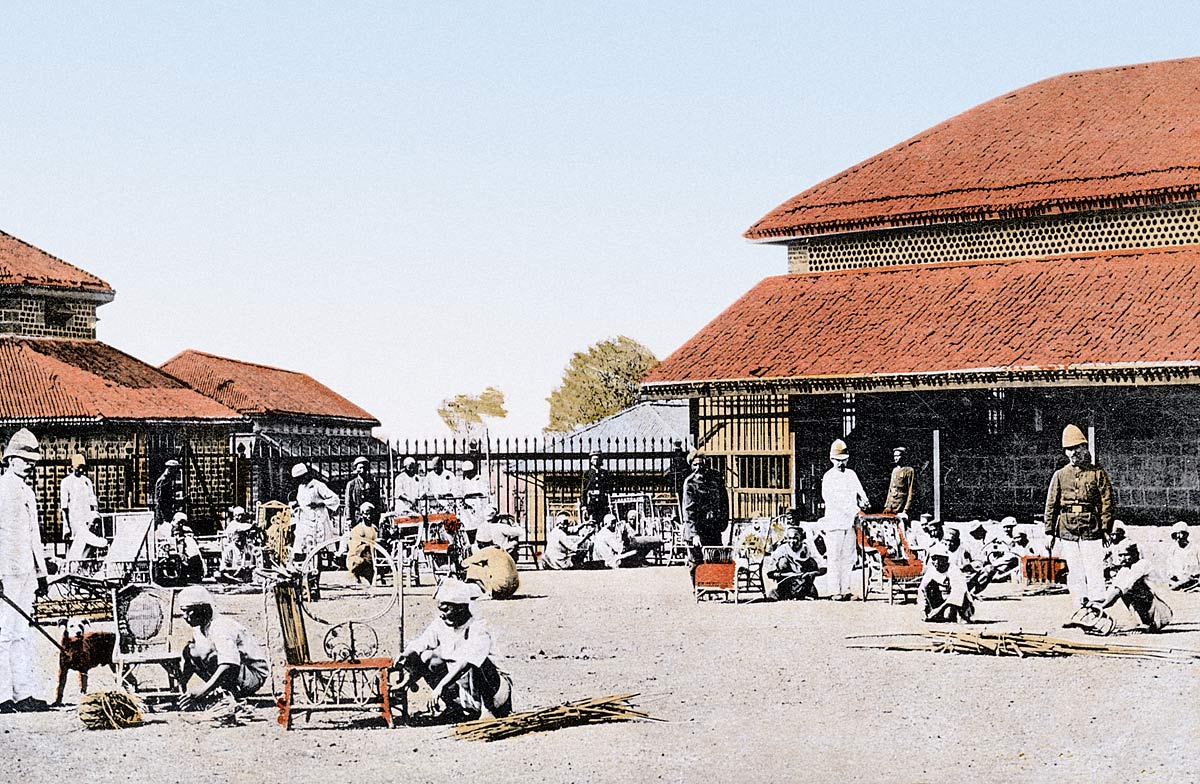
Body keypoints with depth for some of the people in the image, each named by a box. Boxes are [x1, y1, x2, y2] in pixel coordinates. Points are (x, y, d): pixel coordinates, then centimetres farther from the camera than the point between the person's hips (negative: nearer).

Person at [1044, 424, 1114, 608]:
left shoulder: (1098, 473, 4)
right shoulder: (1060, 475, 11)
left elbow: (1107, 502, 1)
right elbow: (1051, 505, 11)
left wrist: (1106, 528, -5)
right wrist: (1050, 531, 6)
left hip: (1092, 530, -3)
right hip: (1067, 530, 3)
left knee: (1094, 569, -7)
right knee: (1075, 572, 4)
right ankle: (1081, 606, 10)